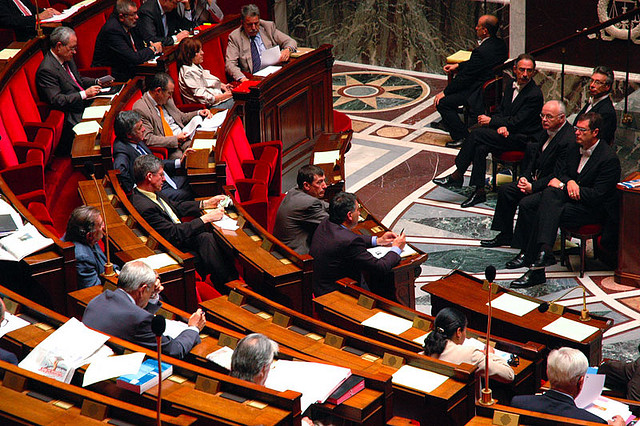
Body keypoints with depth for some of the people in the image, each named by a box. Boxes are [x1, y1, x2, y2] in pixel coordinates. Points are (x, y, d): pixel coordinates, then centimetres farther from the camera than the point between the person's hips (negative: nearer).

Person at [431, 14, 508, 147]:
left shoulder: (481, 51, -28)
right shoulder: (499, 44, 2)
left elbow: (465, 76, -20)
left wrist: (445, 92, -11)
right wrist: (458, 66, 13)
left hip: (479, 92, -10)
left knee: (442, 102, -12)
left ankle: (462, 136, -6)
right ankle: (448, 123, 39)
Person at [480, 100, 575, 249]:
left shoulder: (568, 140, -23)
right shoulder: (548, 131, 6)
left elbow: (557, 175, -23)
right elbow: (535, 158, 15)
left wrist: (533, 186, -23)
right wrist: (525, 177, -1)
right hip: (536, 180, 10)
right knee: (505, 190, 4)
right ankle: (505, 236, 12)